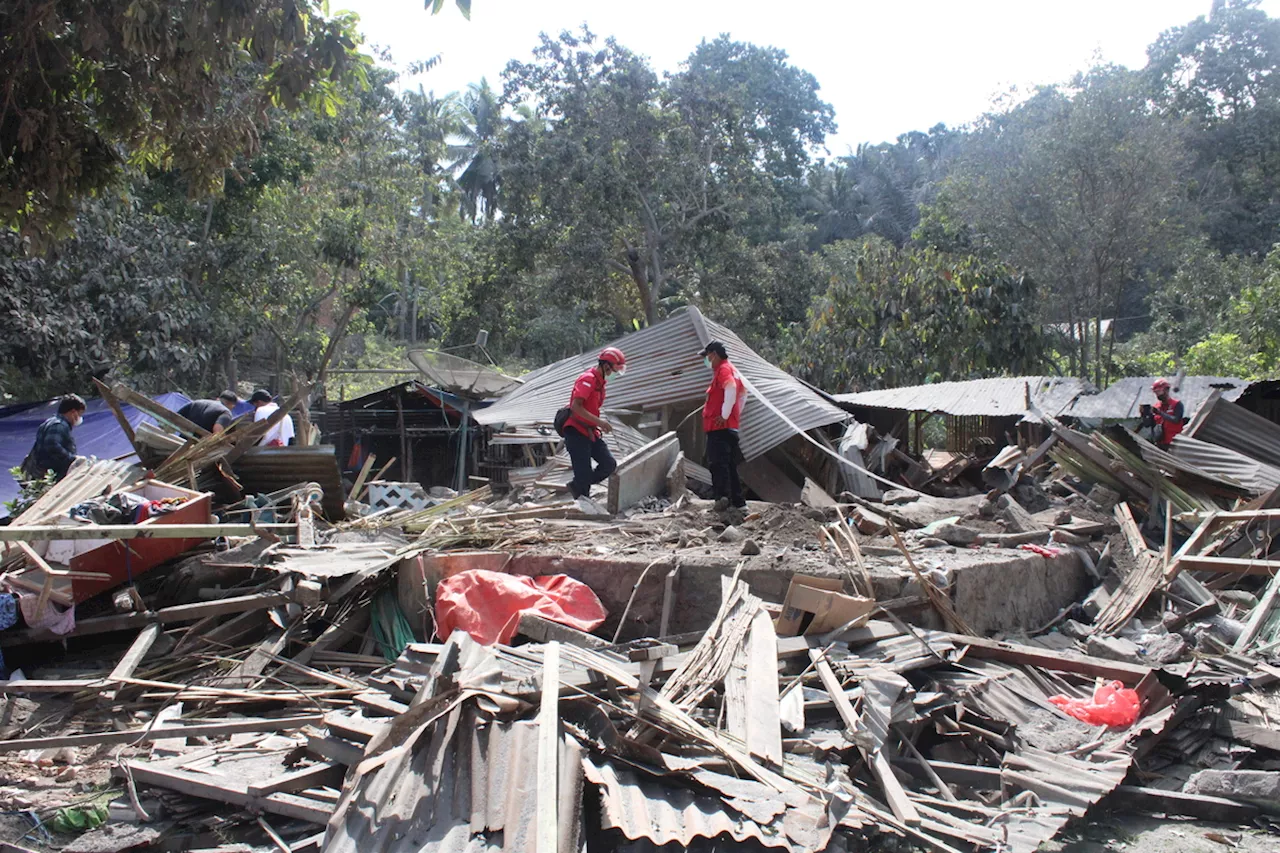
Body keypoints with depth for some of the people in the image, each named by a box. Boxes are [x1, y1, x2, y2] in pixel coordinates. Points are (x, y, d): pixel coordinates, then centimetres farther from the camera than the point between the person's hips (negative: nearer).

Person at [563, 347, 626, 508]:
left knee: (609, 464, 2)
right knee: (584, 471, -6)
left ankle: (578, 486, 15)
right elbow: (575, 406, -25)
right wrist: (599, 421, -27)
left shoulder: (600, 381, 14)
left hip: (591, 432, 9)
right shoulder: (588, 379, -16)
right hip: (576, 432, -9)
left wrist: (601, 424, 11)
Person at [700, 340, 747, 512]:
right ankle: (738, 501, 13)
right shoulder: (732, 370, 22)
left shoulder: (723, 369, -8)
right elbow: (743, 393, 29)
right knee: (730, 465, 12)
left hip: (719, 426, -10)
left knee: (718, 463, -16)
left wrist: (724, 415, -22)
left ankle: (722, 496, -28)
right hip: (731, 426, 10)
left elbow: (731, 389, -26)